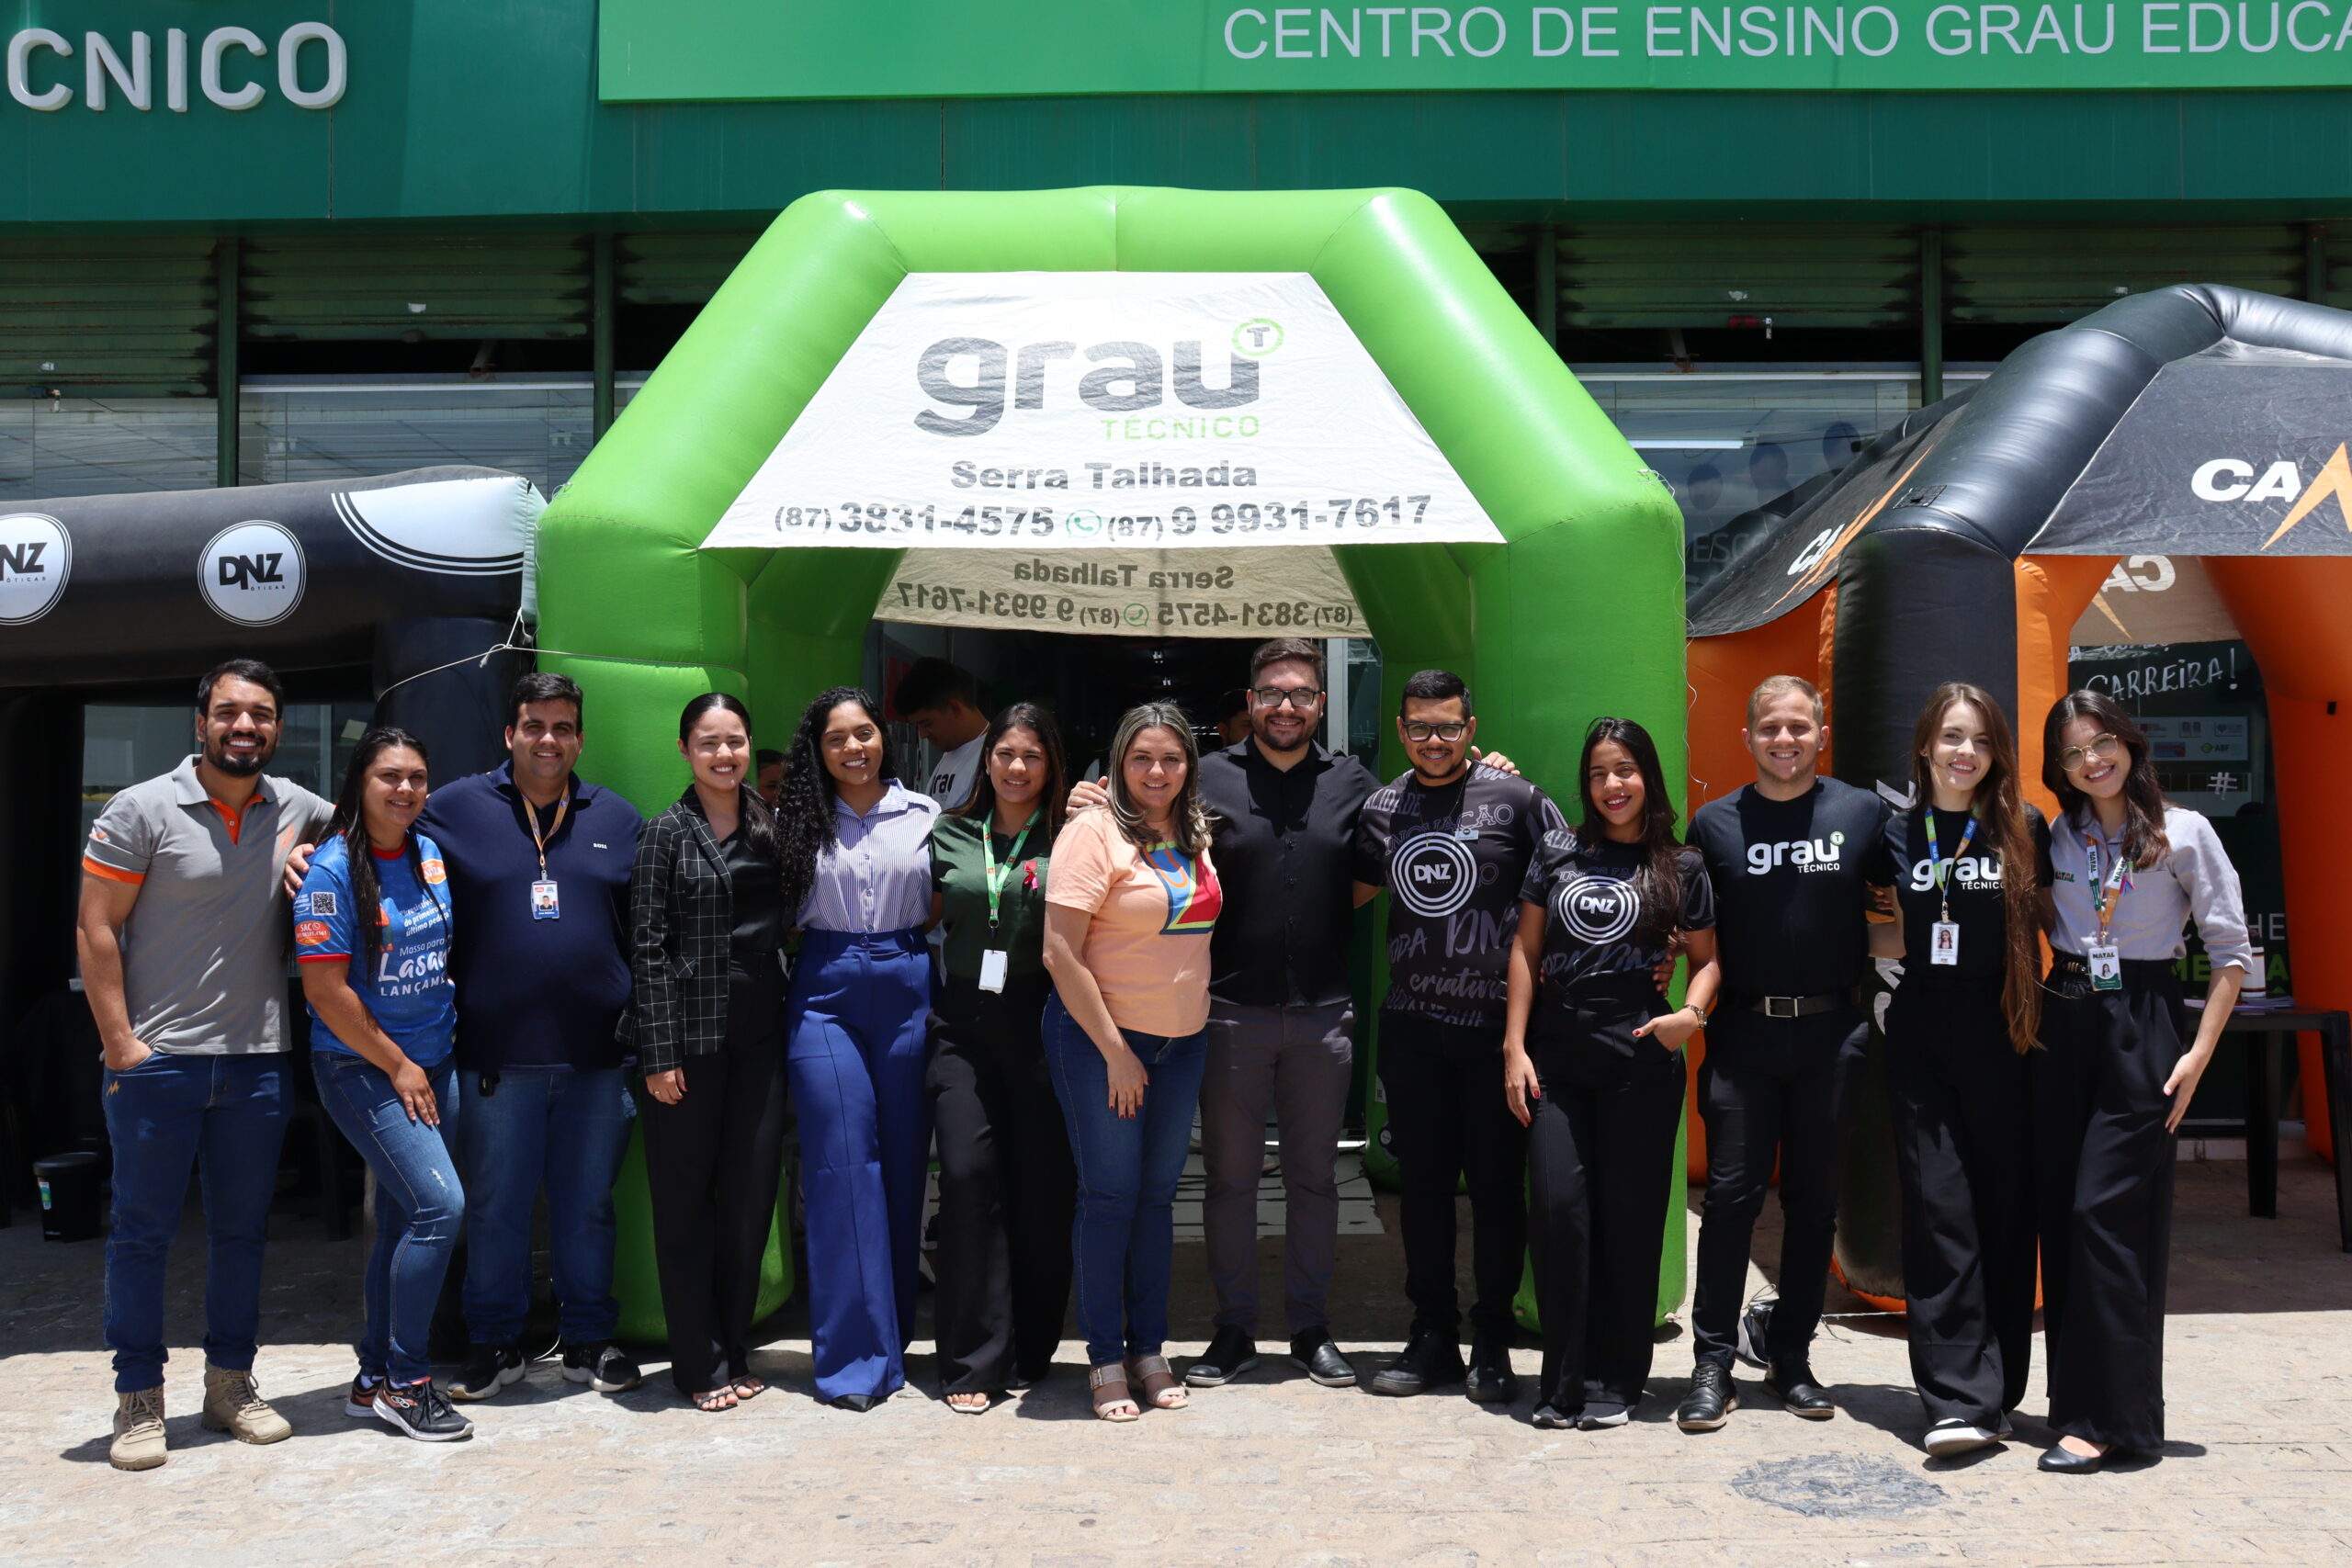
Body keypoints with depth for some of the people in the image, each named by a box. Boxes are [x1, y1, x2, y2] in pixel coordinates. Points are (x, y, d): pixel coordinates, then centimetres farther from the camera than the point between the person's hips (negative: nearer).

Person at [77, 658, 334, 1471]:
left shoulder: (295, 808, 5)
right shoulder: (141, 810, -6)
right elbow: (94, 930, -7)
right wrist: (121, 1045, -12)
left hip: (257, 1060, 4)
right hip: (157, 1062, -4)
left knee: (242, 1230, 12)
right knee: (141, 1231, 3)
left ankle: (230, 1383, 25)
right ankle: (138, 1401, 14)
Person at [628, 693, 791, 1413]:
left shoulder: (772, 828, 10)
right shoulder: (667, 833, -2)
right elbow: (647, 945, -6)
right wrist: (658, 1052, -11)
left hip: (759, 1033, 4)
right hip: (689, 1034, -4)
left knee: (752, 1193, 7)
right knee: (686, 1199, 3)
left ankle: (735, 1353, 21)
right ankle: (700, 1363, 14)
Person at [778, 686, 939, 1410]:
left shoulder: (924, 815, 7)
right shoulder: (797, 821, 7)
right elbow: (779, 915, 8)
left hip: (908, 990, 1)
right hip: (826, 995, -1)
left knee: (902, 1160, 5)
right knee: (842, 1164, -5)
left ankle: (895, 1331, 19)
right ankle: (854, 1354, 0)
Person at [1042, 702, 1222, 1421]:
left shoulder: (1195, 835, 6)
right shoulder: (1094, 832, -13)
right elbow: (1061, 953, -16)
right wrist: (1115, 1052, -15)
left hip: (1182, 1040, 6)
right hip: (1100, 1038, -6)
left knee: (1157, 1195, 11)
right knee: (1110, 1194, 0)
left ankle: (1149, 1349, 21)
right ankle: (1104, 1359, 11)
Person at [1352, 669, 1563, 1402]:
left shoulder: (1515, 799, -5)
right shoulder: (1381, 809, 8)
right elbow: (1354, 890, 21)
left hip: (1497, 1020, -3)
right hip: (1412, 1024, 4)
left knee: (1497, 1184, 5)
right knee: (1422, 1184, 10)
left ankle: (1492, 1342, 18)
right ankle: (1433, 1336, 22)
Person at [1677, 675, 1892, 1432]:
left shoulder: (1864, 813, 4)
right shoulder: (1715, 822, 5)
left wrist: (1872, 955, -4)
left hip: (1831, 1030, 1)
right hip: (1743, 1029, -1)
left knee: (1815, 1200, 9)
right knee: (1731, 1194, -2)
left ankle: (1790, 1355, 23)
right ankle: (1713, 1363, 6)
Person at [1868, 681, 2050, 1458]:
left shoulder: (2023, 828, 2)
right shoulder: (1900, 832, 8)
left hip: (2000, 1029, -1)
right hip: (1922, 1030, 1)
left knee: (2004, 1204, 3)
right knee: (1938, 1208, -3)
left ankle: (1998, 1391, 15)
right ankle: (1961, 1399, -3)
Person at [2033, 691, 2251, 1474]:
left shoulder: (2183, 832, -4)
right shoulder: (2057, 837, 9)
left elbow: (2231, 951, -3)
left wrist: (2199, 1053, -9)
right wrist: (2035, 1017, 1)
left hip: (2143, 1026, -4)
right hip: (2063, 1025, 5)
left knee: (2105, 1211, -9)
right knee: (2060, 1212, 5)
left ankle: (2104, 1416, -3)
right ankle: (2075, 1396, 16)